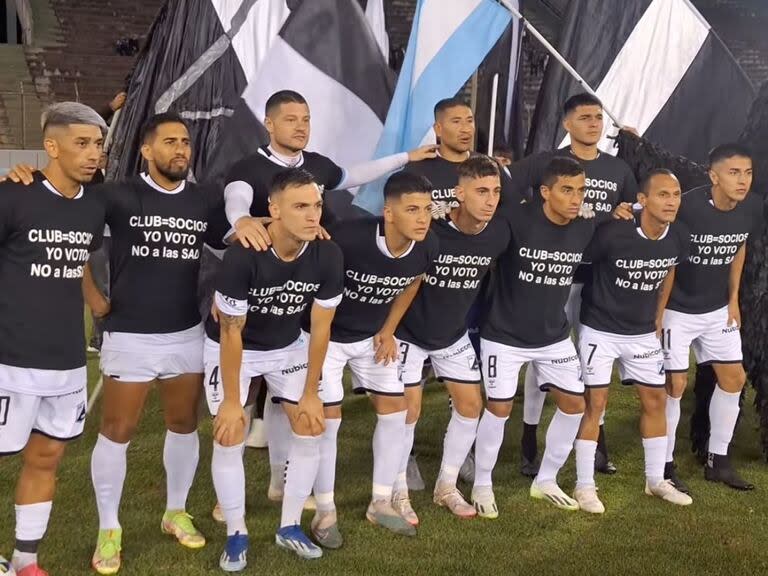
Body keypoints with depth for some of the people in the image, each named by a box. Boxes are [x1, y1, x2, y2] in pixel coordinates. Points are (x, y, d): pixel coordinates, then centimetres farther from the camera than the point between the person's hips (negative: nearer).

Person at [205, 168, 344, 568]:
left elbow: (320, 328, -13)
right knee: (230, 438, -8)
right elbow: (232, 332, -25)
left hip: (288, 345, 4)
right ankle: (236, 535, 12)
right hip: (232, 347, -4)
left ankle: (290, 527, 17)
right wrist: (232, 401, -19)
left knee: (311, 429, 0)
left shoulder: (328, 256, -24)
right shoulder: (242, 256, -34)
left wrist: (310, 394, -8)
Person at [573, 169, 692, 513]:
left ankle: (656, 480, 27)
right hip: (600, 330, -5)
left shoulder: (679, 238, -8)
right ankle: (584, 485, 10)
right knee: (595, 403, -2)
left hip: (643, 333, 6)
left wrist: (657, 317, 16)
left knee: (656, 400, 10)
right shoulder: (613, 234, -26)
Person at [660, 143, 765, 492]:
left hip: (718, 309, 6)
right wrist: (658, 315, -16)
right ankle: (665, 466, 11)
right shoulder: (688, 207, -26)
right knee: (675, 385, -3)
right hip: (678, 310, -6)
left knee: (734, 379, 10)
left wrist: (733, 299, 10)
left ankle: (717, 461, 24)